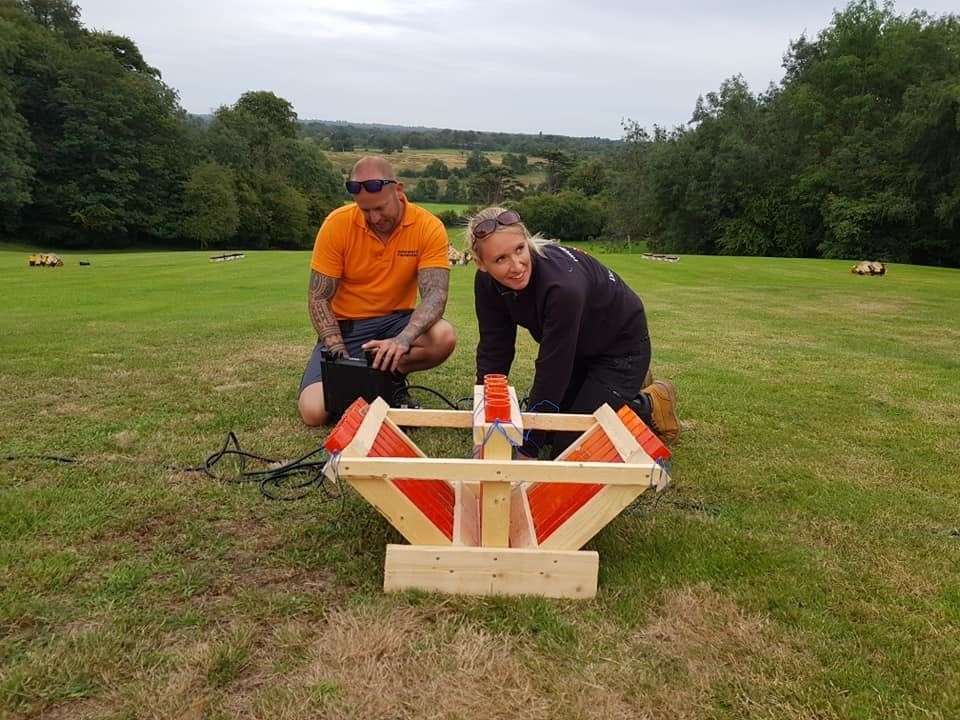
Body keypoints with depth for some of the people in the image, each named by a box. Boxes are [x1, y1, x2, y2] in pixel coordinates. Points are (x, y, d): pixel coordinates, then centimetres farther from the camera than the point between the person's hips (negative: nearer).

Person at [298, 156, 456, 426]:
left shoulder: (429, 227, -14)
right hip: (345, 327, 0)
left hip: (396, 322, 1)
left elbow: (435, 294, -22)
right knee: (314, 410, -21)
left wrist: (403, 340, -42)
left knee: (443, 337, -32)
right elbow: (318, 297, -9)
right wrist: (340, 354, -23)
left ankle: (390, 378, -2)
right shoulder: (337, 224, -13)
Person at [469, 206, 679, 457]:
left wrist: (526, 451, -28)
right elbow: (494, 350, -13)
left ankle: (651, 405, 12)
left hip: (620, 344, -7)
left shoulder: (563, 285, -39)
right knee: (544, 429, 11)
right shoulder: (487, 282, -19)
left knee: (568, 448, -9)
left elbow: (552, 374, -34)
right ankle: (627, 385, 28)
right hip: (577, 350, 7)